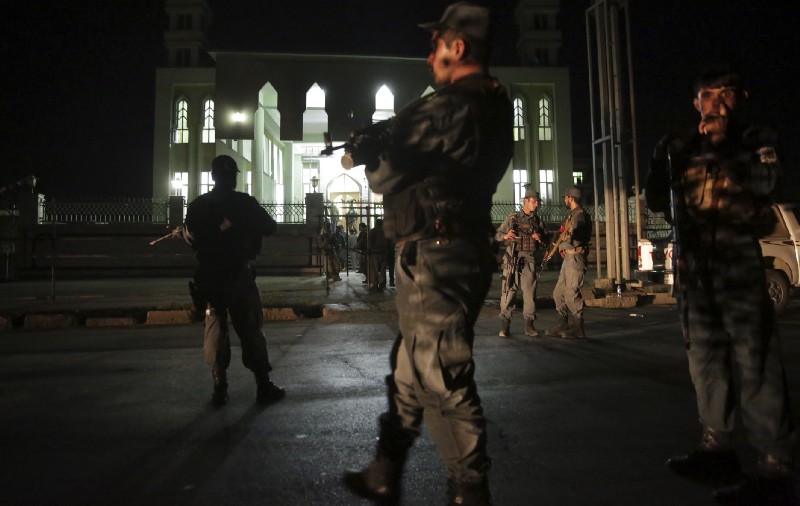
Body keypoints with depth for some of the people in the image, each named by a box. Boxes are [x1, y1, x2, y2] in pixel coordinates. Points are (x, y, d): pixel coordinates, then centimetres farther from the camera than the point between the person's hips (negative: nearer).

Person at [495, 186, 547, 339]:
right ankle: (505, 326, 0)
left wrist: (540, 238, -2)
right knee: (509, 291, -5)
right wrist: (505, 236, -15)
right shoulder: (512, 218, 6)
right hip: (513, 259, -2)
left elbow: (546, 238, 20)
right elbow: (497, 235, 6)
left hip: (530, 260, 3)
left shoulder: (538, 220, 14)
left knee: (530, 292, 0)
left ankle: (529, 325, 9)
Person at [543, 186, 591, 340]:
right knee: (559, 293, 12)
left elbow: (576, 229, -34)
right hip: (567, 258, 10)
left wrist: (570, 234, -52)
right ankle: (563, 325, 18)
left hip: (575, 257, -10)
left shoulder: (580, 214, -12)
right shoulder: (571, 215, 20)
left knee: (572, 293, -10)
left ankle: (577, 329, -4)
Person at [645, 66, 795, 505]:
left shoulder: (758, 140, 8)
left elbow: (764, 182, -12)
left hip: (739, 263, -4)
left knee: (754, 363, -11)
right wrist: (672, 157, -4)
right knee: (705, 356, 9)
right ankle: (717, 448, 20)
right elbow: (656, 200, 10)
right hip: (692, 264, 5)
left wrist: (723, 143, -7)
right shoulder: (680, 147, 17)